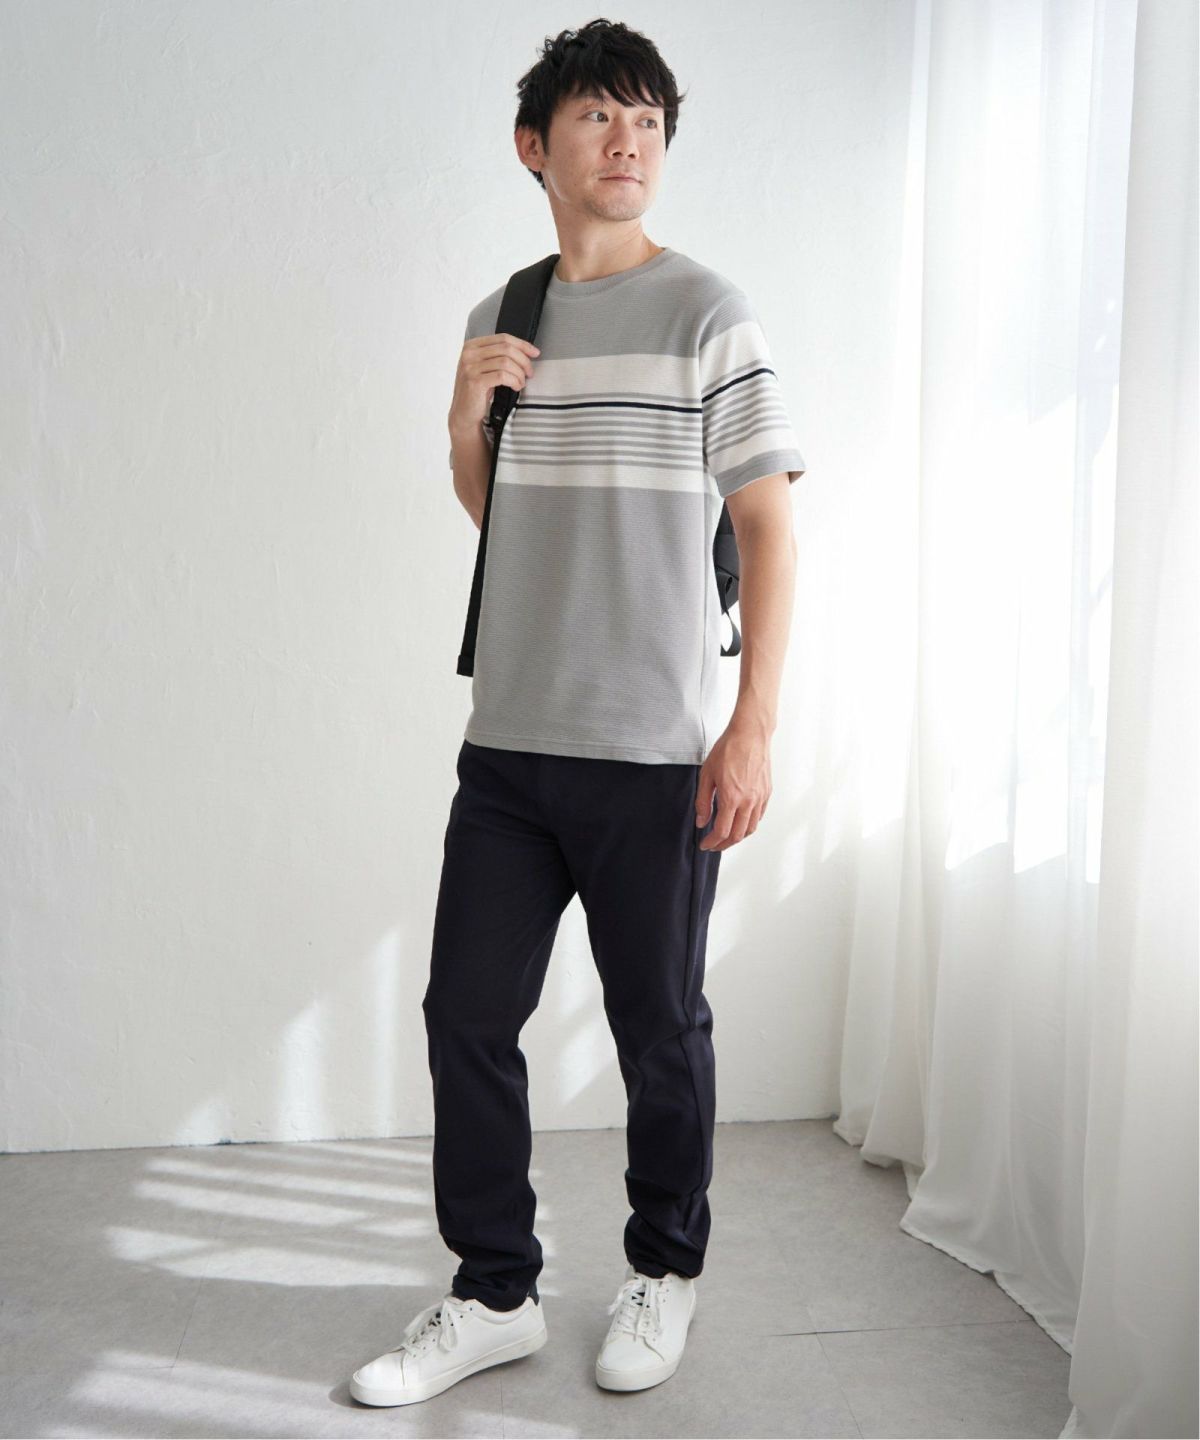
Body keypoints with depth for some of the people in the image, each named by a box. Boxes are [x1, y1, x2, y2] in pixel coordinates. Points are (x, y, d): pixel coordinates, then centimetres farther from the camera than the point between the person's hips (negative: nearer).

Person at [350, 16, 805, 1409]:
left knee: (659, 1030, 8)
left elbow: (767, 528, -5)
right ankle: (493, 1296, 24)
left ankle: (663, 1269, 31)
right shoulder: (501, 317, 13)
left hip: (653, 753, -5)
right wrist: (465, 414, 1)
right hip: (507, 742, 5)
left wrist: (754, 726, -13)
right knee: (466, 1014, 7)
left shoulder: (705, 313, -2)